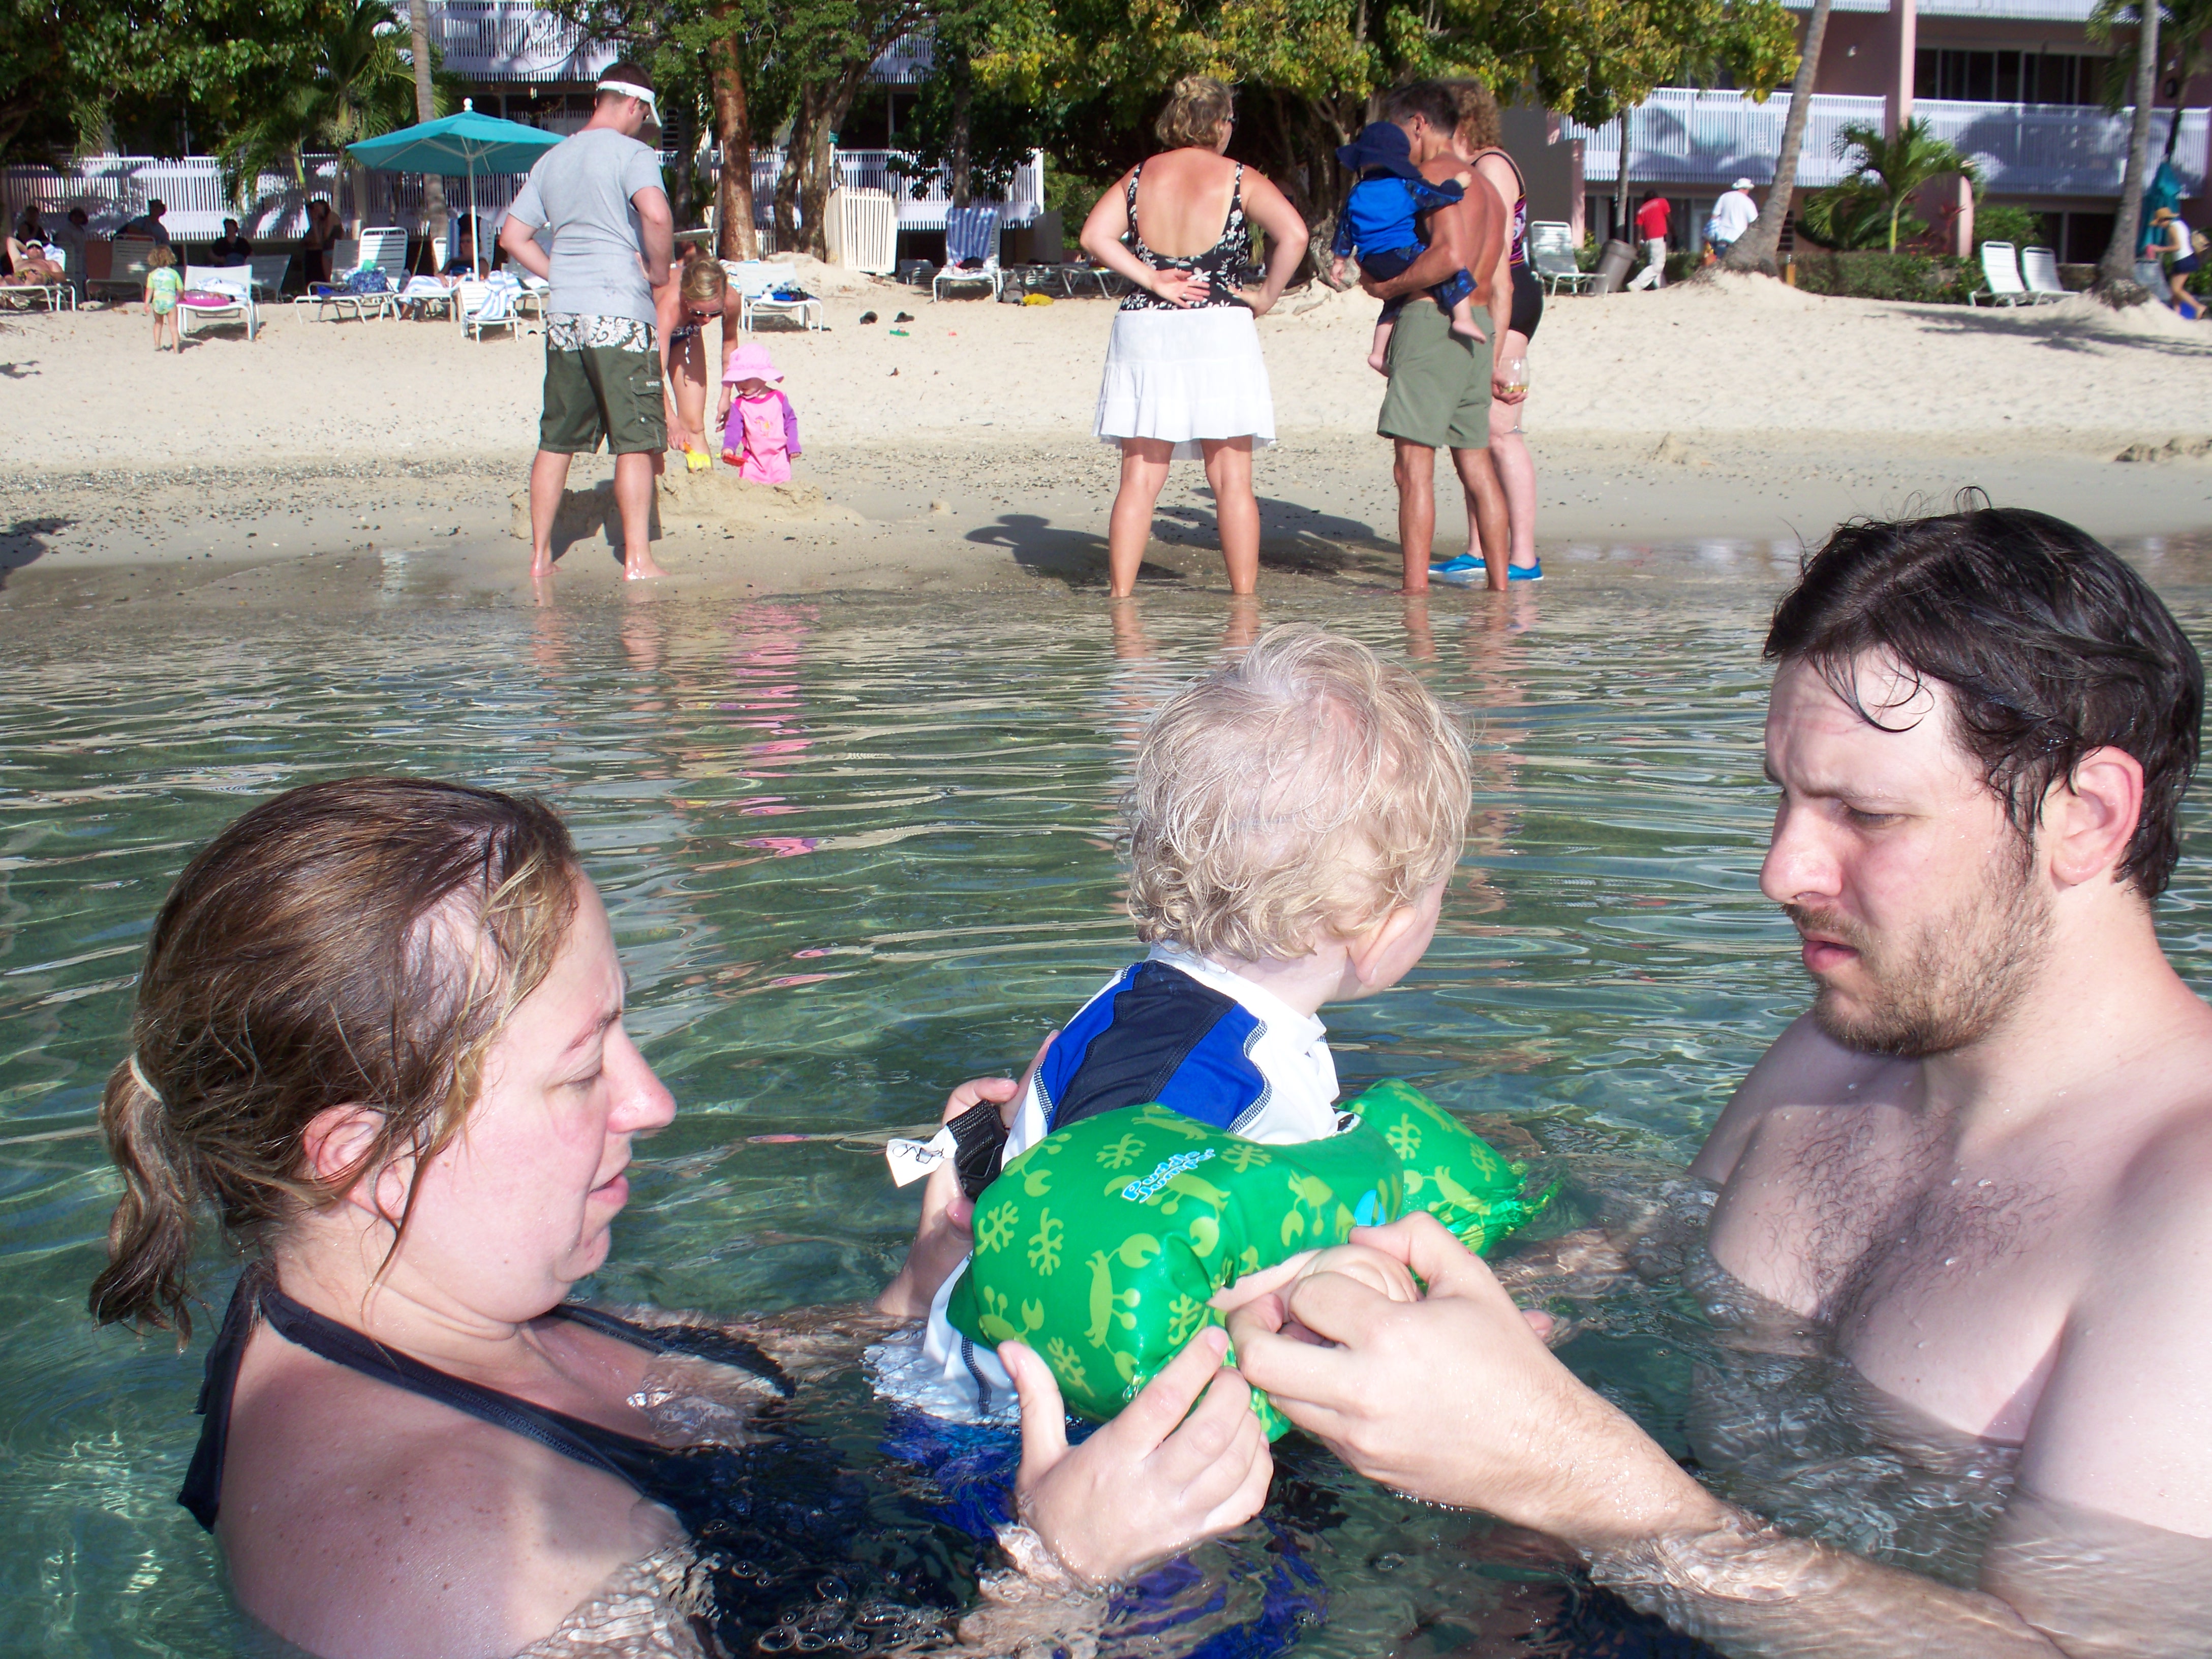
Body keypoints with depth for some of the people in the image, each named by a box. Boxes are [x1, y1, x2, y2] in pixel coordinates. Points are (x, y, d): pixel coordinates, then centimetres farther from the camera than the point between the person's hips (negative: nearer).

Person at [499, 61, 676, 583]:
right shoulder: (632, 153, -6)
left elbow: (513, 235, 15)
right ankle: (637, 559, -7)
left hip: (563, 316, 6)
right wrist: (660, 271, -10)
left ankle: (540, 555, 16)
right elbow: (656, 213, -25)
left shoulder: (552, 159, 14)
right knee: (635, 441, -3)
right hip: (620, 314, -6)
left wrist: (562, 278, 15)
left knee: (556, 441, 12)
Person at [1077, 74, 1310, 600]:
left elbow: (1094, 236, -3)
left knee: (1140, 478, 5)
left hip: (1144, 333, 3)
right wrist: (1266, 296, -3)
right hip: (1220, 335, -2)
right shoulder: (1237, 179, 0)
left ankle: (1120, 592, 2)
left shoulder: (1140, 176, 8)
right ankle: (1244, 595, 3)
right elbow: (1293, 234, -13)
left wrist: (1153, 281, -3)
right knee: (1232, 478, 3)